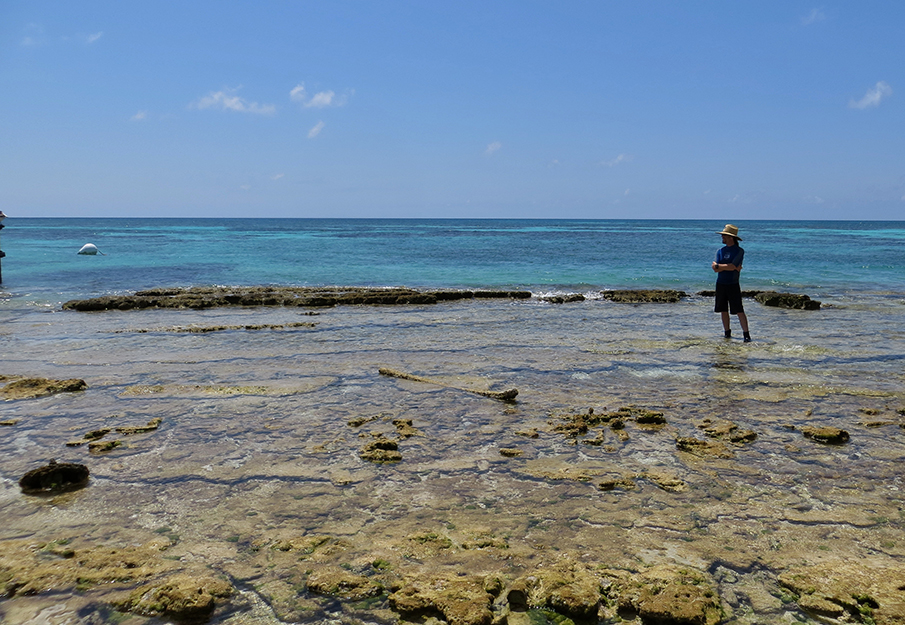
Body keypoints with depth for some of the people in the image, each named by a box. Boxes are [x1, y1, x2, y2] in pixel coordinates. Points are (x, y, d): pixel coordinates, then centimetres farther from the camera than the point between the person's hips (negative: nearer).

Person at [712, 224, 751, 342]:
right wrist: (732, 267, -12)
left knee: (739, 311, -7)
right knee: (723, 310, 10)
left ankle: (747, 335, -5)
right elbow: (716, 269, -3)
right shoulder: (720, 251, 9)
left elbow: (732, 266, -18)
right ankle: (727, 333, 21)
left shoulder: (739, 251, -5)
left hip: (733, 285, -5)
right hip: (720, 284, 5)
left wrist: (718, 266, -8)